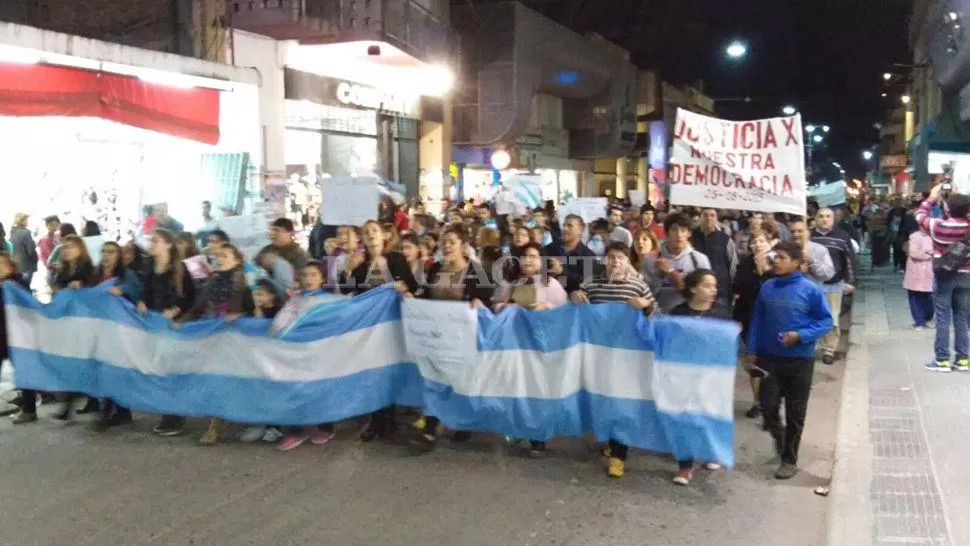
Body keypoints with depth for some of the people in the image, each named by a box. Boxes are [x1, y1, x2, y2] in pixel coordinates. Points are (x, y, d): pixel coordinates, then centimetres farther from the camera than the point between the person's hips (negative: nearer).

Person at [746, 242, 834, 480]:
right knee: (768, 407, 1)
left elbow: (826, 322, -7)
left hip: (800, 360, -3)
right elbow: (757, 320, 9)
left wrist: (800, 336, -20)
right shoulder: (767, 288, 1)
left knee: (795, 413, 8)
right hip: (770, 358, 3)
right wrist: (752, 350, 6)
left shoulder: (811, 290, -11)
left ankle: (789, 460, 22)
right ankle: (780, 437, 34)